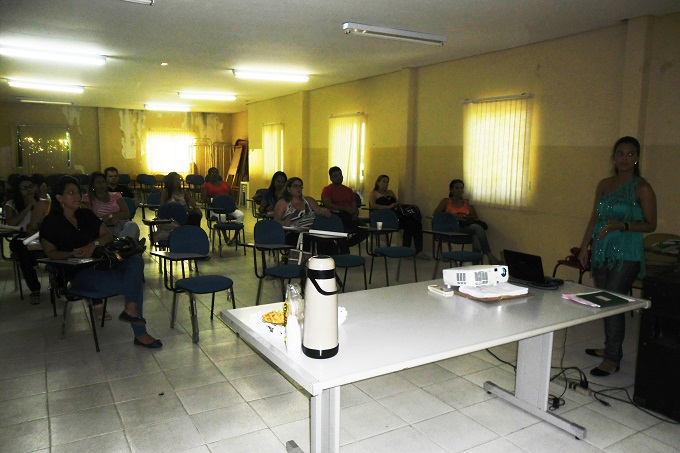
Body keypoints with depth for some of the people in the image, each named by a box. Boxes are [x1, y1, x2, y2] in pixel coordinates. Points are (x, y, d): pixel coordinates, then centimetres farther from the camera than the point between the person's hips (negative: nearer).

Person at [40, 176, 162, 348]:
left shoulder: (86, 214, 19)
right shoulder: (51, 222, 3)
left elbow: (108, 235, 15)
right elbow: (50, 252, -1)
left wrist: (94, 244, -7)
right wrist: (72, 254, -18)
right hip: (79, 272, -6)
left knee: (136, 261, -26)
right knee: (135, 282, -29)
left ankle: (130, 308, -34)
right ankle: (140, 334, -20)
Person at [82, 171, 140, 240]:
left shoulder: (115, 195, 21)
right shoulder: (88, 198, 15)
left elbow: (127, 214, 10)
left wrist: (110, 215, -8)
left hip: (121, 224, 2)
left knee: (132, 225, -35)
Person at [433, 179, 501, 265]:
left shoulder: (467, 203, 24)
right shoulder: (446, 201, 15)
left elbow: (476, 218, 18)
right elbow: (435, 214, 1)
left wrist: (467, 218, -6)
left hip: (467, 228, 3)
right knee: (477, 228, -34)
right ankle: (490, 257, -41)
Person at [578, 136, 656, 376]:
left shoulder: (642, 188, -5)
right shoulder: (604, 185, 11)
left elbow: (651, 224, -5)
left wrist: (622, 225, -21)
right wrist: (584, 247, 12)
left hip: (626, 254, -6)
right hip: (602, 251, 6)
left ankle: (612, 360, 1)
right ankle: (610, 347, 28)